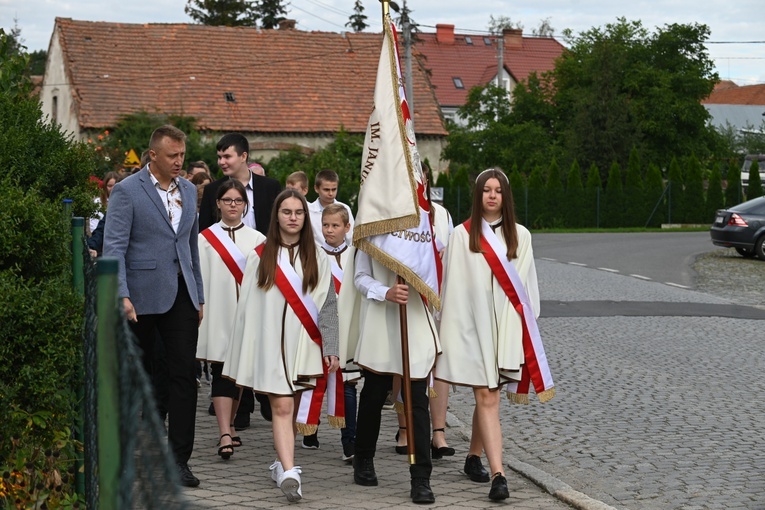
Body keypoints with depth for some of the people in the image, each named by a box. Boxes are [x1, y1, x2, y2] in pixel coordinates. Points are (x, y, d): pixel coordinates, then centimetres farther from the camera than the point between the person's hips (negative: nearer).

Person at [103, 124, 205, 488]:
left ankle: (179, 459, -3)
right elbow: (113, 247, -11)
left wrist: (199, 296, 17)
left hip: (181, 295, 4)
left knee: (184, 374, -4)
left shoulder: (188, 190, 13)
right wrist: (122, 296, -20)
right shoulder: (126, 191, -5)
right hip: (142, 297, -4)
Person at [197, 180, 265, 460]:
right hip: (217, 317, -2)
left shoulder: (257, 239, 8)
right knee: (221, 373, -9)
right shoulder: (205, 239, 4)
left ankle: (227, 427, 25)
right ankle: (225, 435, -16)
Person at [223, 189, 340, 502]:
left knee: (289, 408, 10)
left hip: (303, 346, 2)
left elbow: (328, 307, 5)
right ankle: (289, 473, -21)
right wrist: (243, 353, 0)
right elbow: (246, 306, 4)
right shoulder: (260, 257, 5)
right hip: (270, 345, -2)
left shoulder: (316, 259, 8)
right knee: (281, 407, -12)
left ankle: (281, 464, 27)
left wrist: (331, 350, -3)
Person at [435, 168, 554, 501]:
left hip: (506, 326, 3)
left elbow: (527, 284, 11)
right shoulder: (462, 235, 2)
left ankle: (474, 457, 31)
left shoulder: (519, 236, 9)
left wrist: (529, 323, 7)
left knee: (487, 397, 10)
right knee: (487, 399, -8)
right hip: (472, 324, -3)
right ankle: (497, 474, -14)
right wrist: (451, 331, -4)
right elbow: (453, 286, 0)